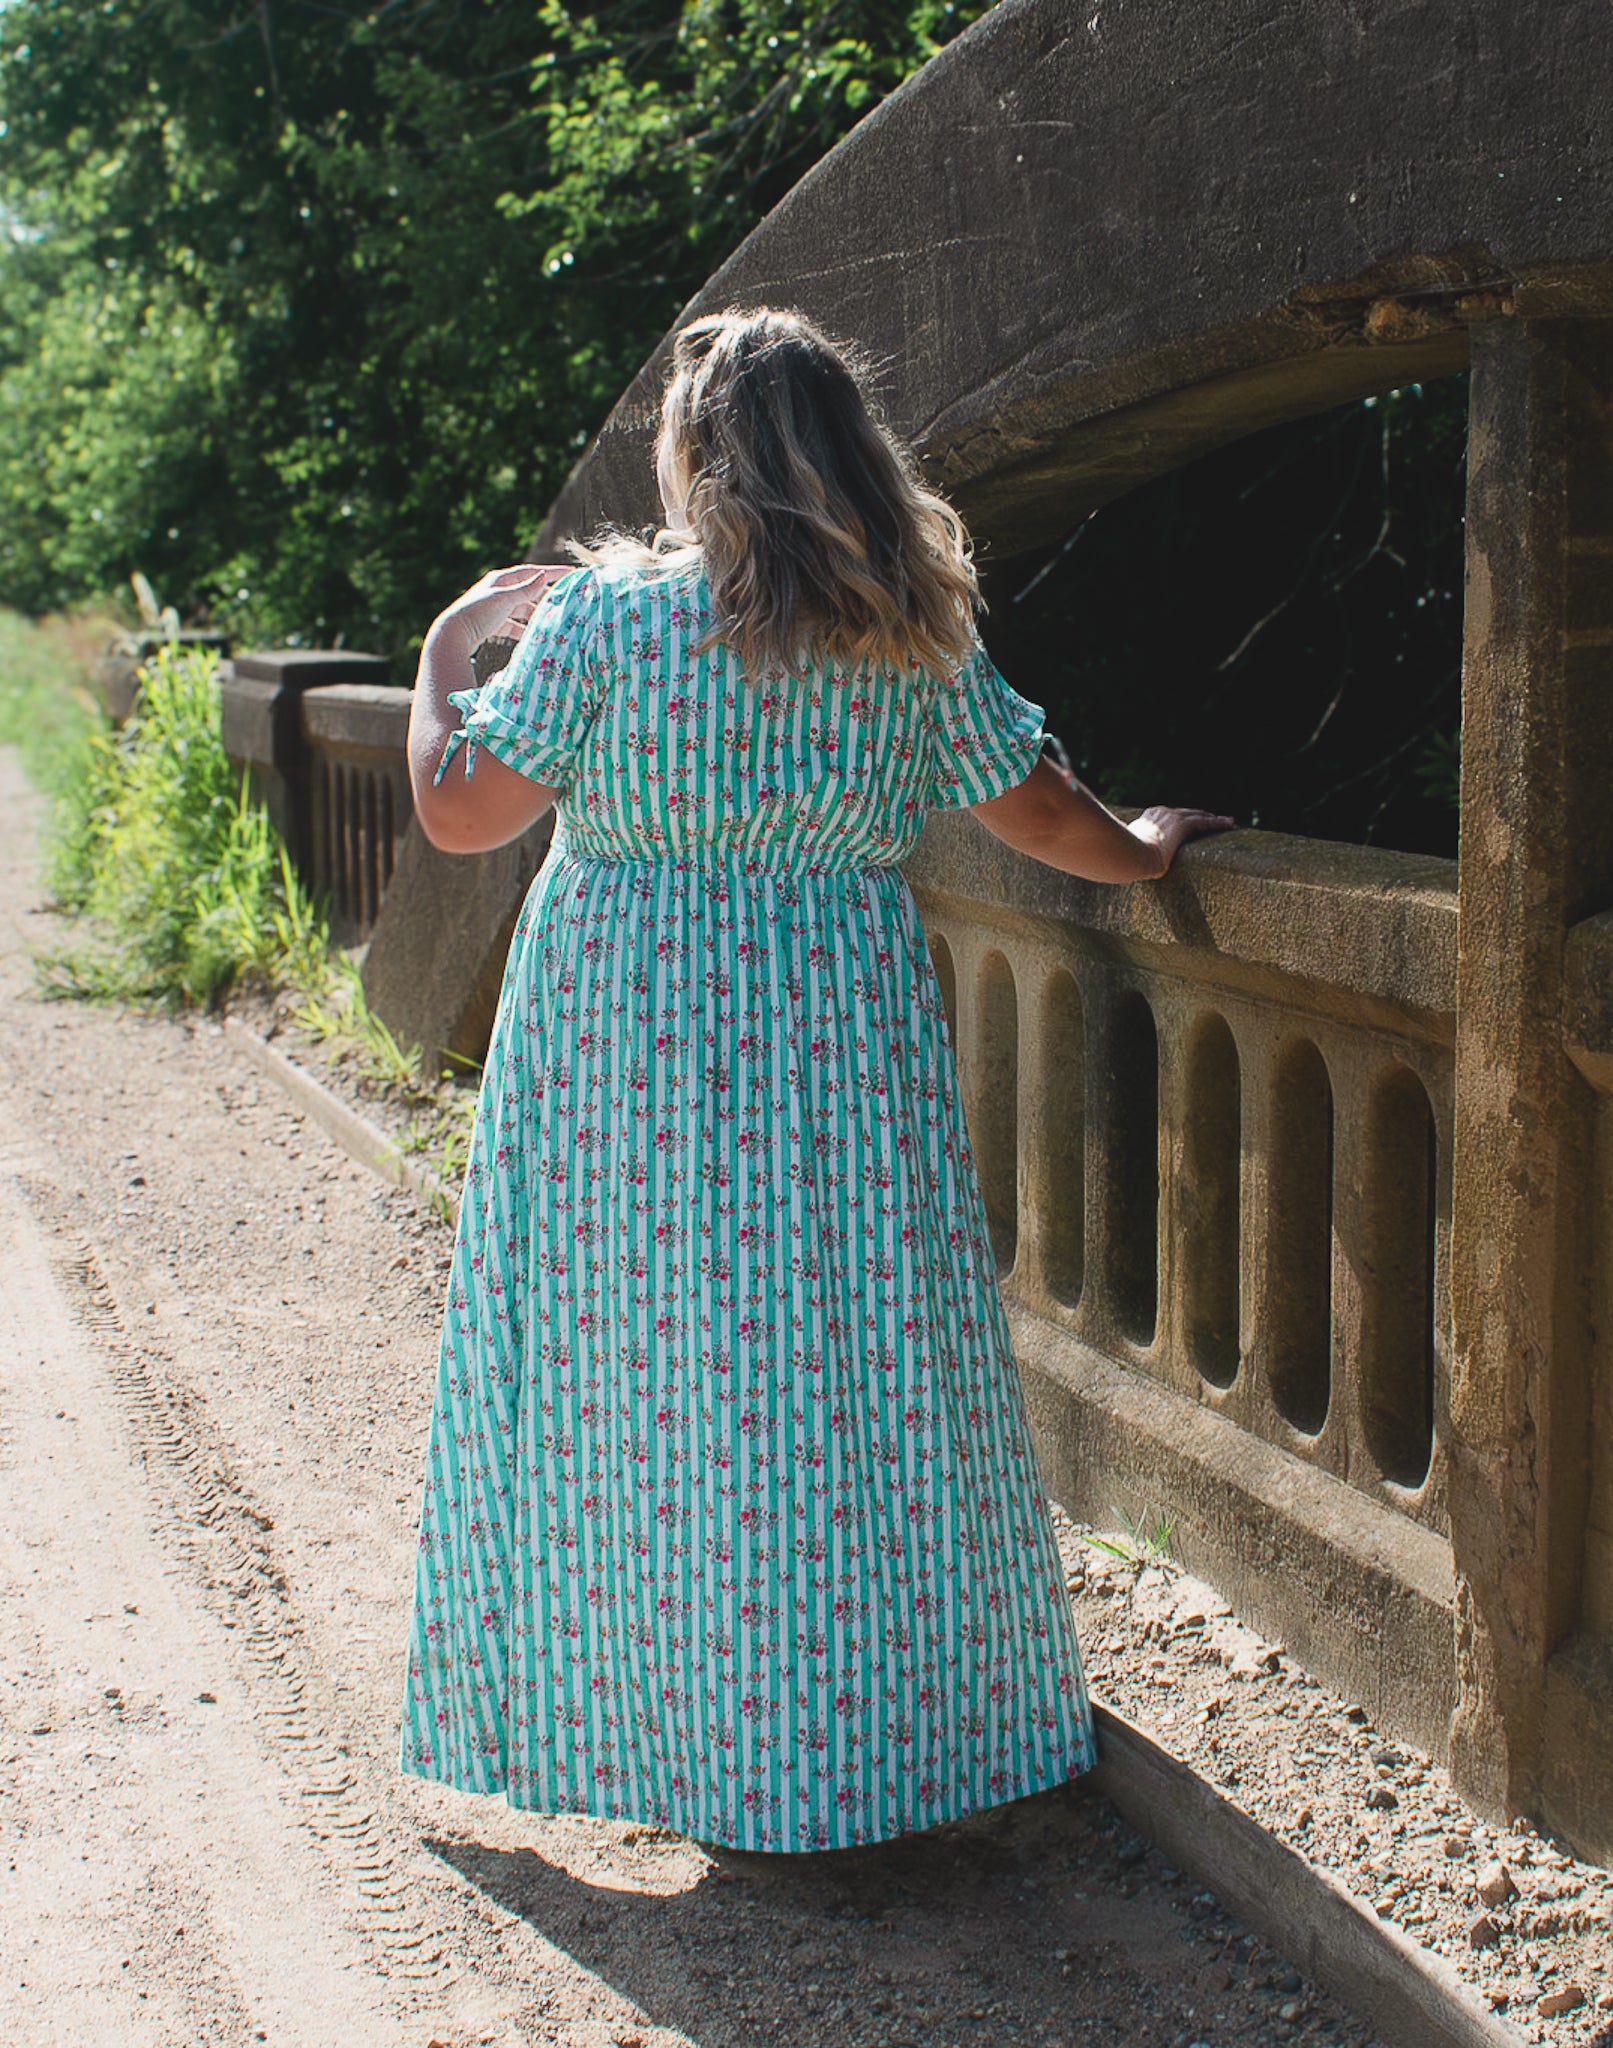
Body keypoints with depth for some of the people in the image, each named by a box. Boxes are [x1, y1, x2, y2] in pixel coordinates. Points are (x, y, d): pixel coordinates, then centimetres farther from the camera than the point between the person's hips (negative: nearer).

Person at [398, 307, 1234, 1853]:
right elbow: (1042, 816, 9)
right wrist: (1146, 851, 29)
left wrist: (446, 648, 11)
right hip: (843, 1039, 3)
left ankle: (669, 1727, 20)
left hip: (624, 1056, -3)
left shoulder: (609, 613, -10)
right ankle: (870, 1735, 25)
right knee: (856, 1375, 13)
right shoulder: (910, 639, 0)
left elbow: (457, 814, -5)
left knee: (628, 1385, 9)